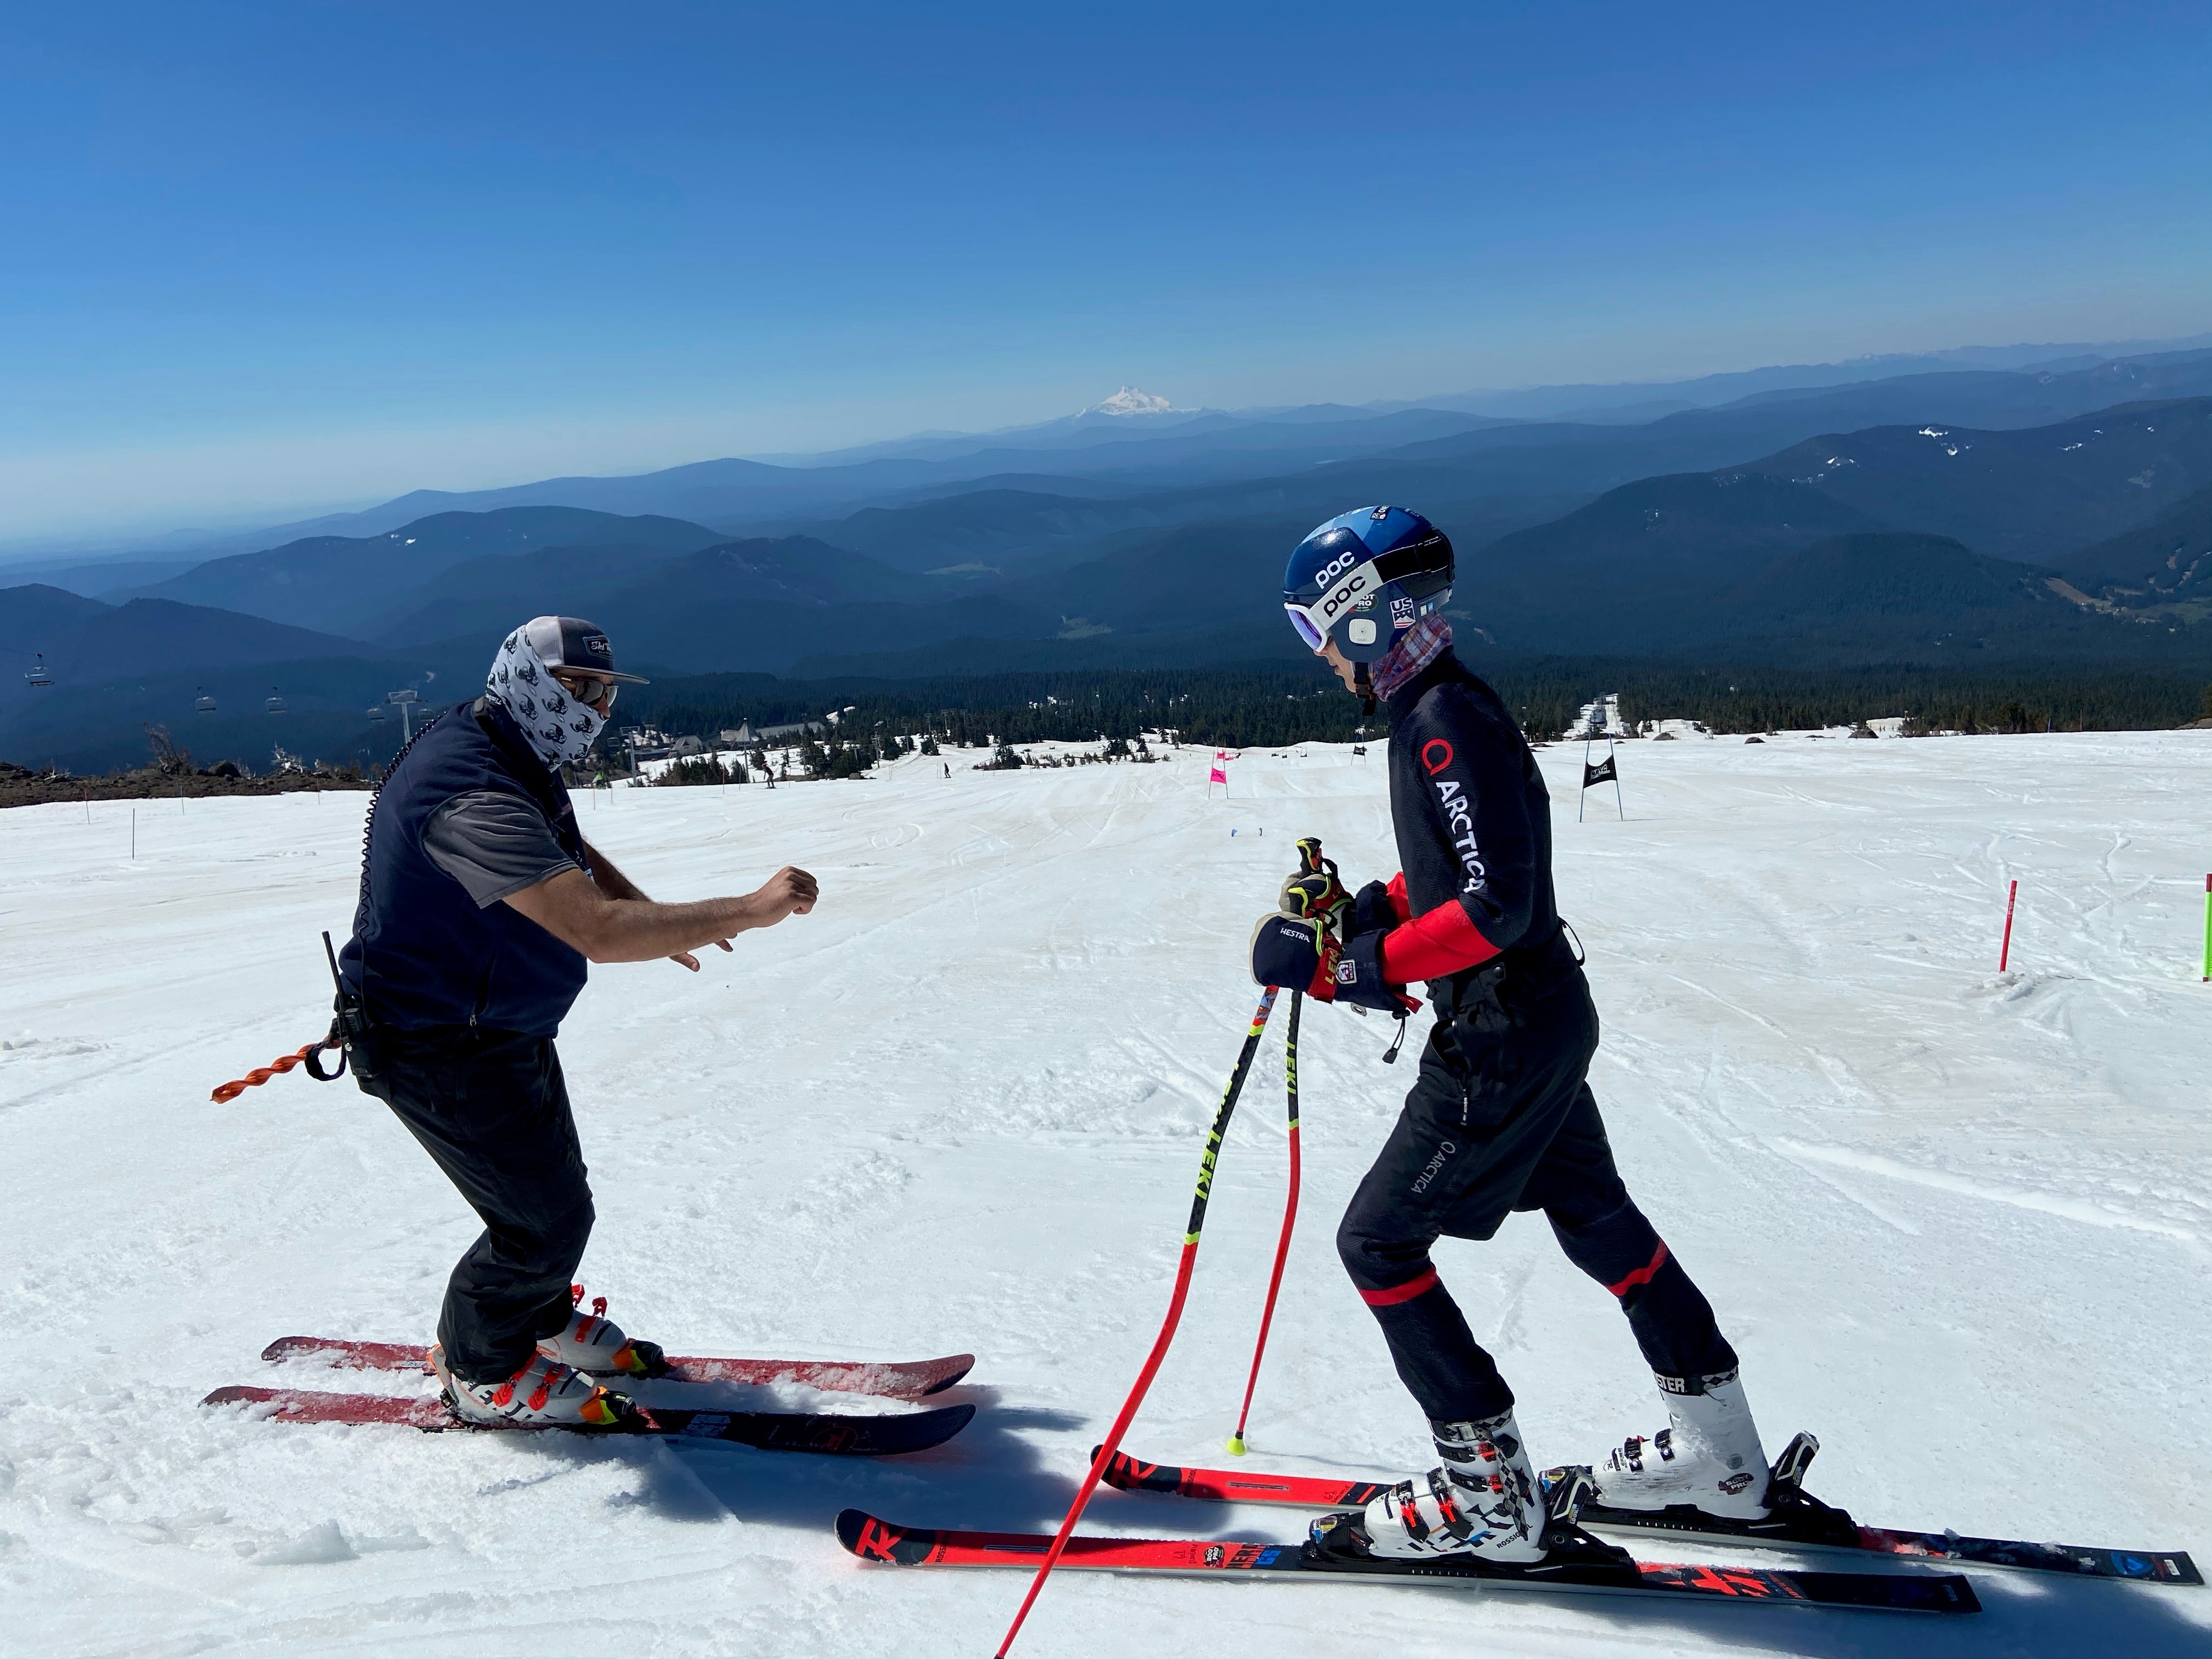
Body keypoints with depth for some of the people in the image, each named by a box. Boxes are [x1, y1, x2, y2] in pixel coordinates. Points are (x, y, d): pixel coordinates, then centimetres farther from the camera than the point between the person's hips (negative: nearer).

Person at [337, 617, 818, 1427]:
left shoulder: (516, 760, 2)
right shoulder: (475, 795, -33)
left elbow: (574, 856, 20)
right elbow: (597, 931, -42)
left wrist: (663, 921, 3)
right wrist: (748, 910, -37)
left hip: (504, 1028, 10)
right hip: (444, 1054, -10)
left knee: (553, 1188, 22)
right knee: (547, 1218, 1)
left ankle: (542, 1319, 46)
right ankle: (482, 1374, 24)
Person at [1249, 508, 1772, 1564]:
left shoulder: (1446, 725, -22)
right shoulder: (1438, 711, 9)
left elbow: (1495, 908, -28)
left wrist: (1355, 962, -24)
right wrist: (1357, 911, 7)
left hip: (1502, 1038, -10)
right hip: (1545, 1016, 10)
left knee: (1378, 1241, -1)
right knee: (1596, 1221, 22)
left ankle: (1487, 1494, 9)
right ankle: (1719, 1456, 36)